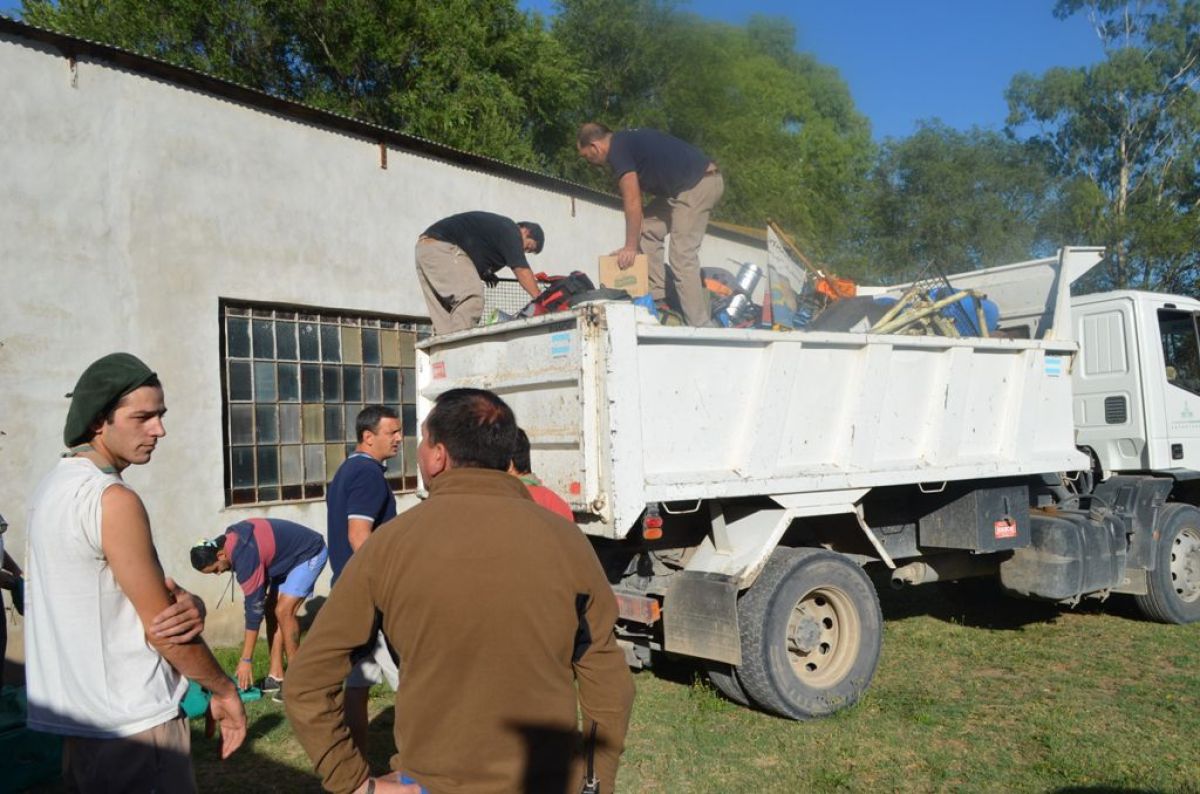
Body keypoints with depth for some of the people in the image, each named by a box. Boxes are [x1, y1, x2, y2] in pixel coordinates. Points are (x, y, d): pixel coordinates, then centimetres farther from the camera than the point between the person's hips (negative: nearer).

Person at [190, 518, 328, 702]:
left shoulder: (245, 556, -31)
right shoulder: (231, 538, -6)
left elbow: (254, 607, -26)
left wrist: (246, 659, -19)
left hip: (310, 554, -10)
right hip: (291, 555, 10)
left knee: (283, 611, -17)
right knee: (271, 610, 5)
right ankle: (276, 675, 8)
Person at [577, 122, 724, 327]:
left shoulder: (617, 150, -10)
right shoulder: (627, 140, 19)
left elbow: (632, 202, -13)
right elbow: (636, 198, 22)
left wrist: (630, 247, -6)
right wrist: (634, 243, 24)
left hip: (696, 185, -10)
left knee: (682, 258, -12)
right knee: (647, 229, 16)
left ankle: (700, 327, -11)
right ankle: (657, 297, 13)